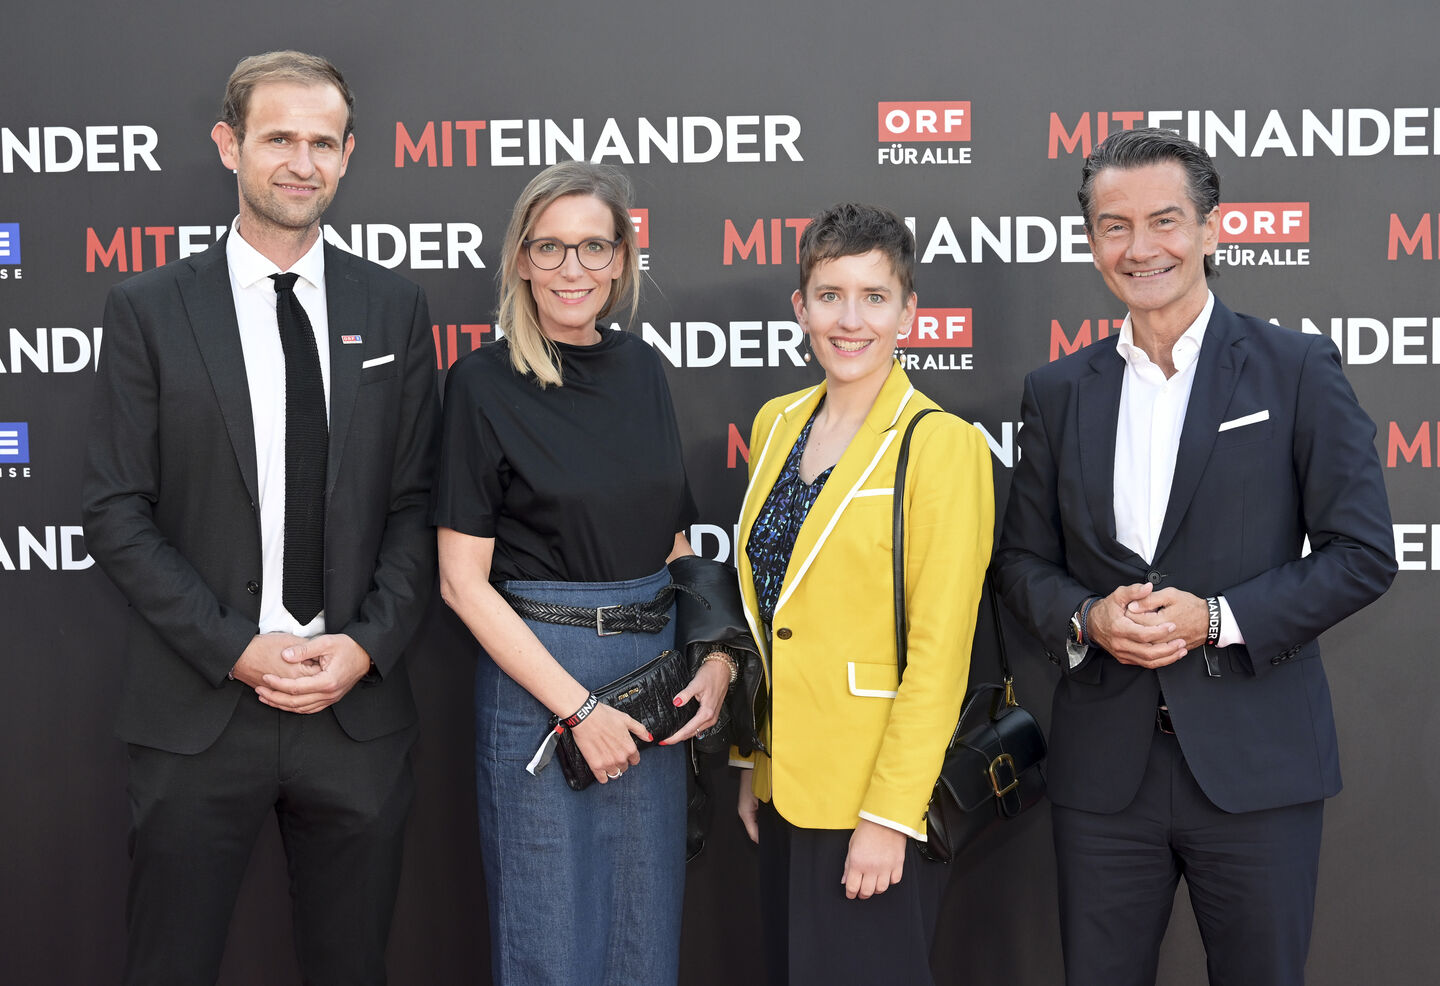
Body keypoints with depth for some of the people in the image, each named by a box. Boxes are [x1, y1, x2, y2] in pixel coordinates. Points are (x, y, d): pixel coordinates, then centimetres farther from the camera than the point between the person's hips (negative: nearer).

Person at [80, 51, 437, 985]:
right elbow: (117, 512, -3)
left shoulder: (395, 308, 6)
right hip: (199, 709, -1)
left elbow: (416, 503, 5)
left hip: (359, 703, 2)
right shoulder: (150, 309, 0)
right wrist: (236, 651, -12)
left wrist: (368, 646, -8)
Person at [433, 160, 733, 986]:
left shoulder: (642, 369, 8)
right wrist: (577, 707, -15)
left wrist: (715, 658, -2)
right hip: (539, 675, -5)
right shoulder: (486, 384, -7)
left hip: (655, 666, 5)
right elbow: (463, 580, -10)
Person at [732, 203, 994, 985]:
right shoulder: (776, 424, 7)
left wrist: (889, 815, -17)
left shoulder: (941, 444, -13)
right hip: (784, 783, 6)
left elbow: (940, 650, -15)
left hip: (875, 799, -6)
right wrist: (753, 763, 13)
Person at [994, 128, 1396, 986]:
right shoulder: (1058, 392, 9)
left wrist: (1217, 619, -15)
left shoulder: (1298, 369, -1)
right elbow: (1024, 560, 12)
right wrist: (1086, 618, -9)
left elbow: (1364, 553, -4)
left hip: (1255, 760, -2)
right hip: (1104, 764, 3)